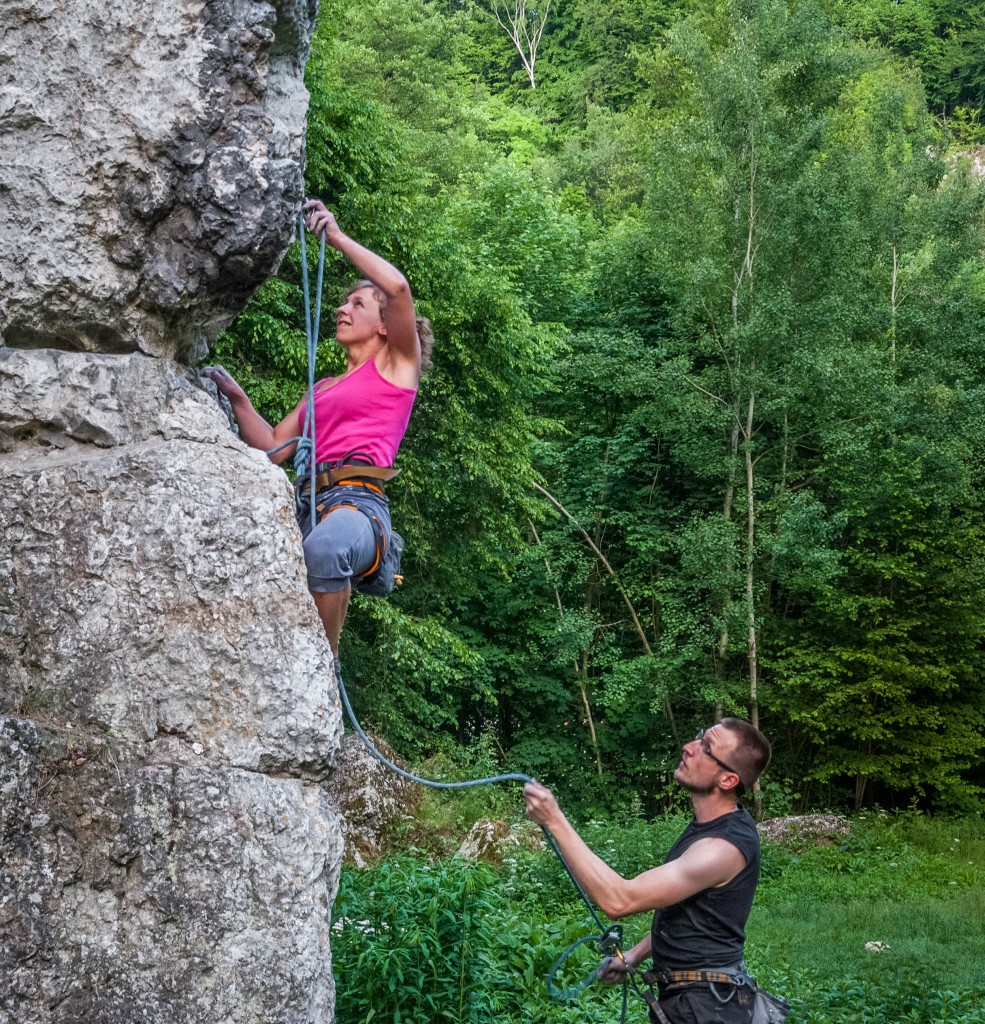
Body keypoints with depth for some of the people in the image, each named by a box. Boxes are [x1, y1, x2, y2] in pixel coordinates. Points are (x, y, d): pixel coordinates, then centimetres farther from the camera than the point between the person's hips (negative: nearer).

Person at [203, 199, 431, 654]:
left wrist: (338, 237, 3)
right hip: (311, 504, 6)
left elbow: (398, 287, -4)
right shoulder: (322, 388, 34)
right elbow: (273, 448, 26)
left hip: (360, 502, -6)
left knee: (324, 547, -42)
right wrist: (237, 399, 15)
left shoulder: (397, 363, 15)